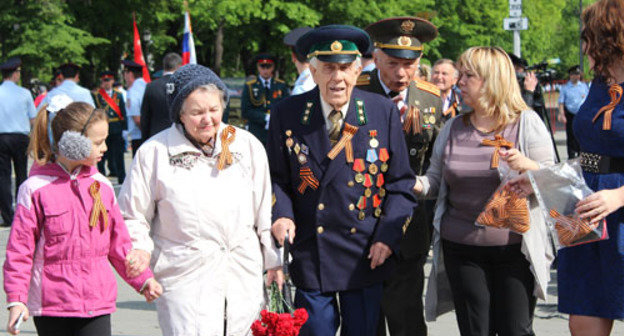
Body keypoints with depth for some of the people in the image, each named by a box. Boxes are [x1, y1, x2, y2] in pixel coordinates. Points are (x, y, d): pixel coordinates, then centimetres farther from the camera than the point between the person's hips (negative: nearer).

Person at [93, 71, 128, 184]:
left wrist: (124, 128, 3)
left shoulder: (118, 95, 10)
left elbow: (123, 113, 10)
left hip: (116, 130, 2)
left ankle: (121, 178, 5)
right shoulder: (96, 96, 3)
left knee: (119, 154, 1)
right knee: (102, 155, 4)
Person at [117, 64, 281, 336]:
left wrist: (274, 260, 15)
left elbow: (265, 211, 14)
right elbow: (132, 216, 7)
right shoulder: (154, 152, -1)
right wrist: (140, 248, -9)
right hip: (185, 280, -3)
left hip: (243, 276, 3)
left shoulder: (247, 145, 7)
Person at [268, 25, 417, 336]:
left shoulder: (383, 112, 0)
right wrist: (282, 213, -13)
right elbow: (277, 178, 6)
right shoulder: (287, 115, -1)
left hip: (367, 257, 1)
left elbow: (400, 181, 3)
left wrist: (388, 235, -6)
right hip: (310, 257, 0)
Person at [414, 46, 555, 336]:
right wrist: (417, 184, -5)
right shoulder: (453, 128, 10)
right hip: (461, 246, 3)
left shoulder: (526, 122, -1)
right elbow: (437, 178, 16)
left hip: (515, 246, -3)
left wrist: (526, 165, -22)